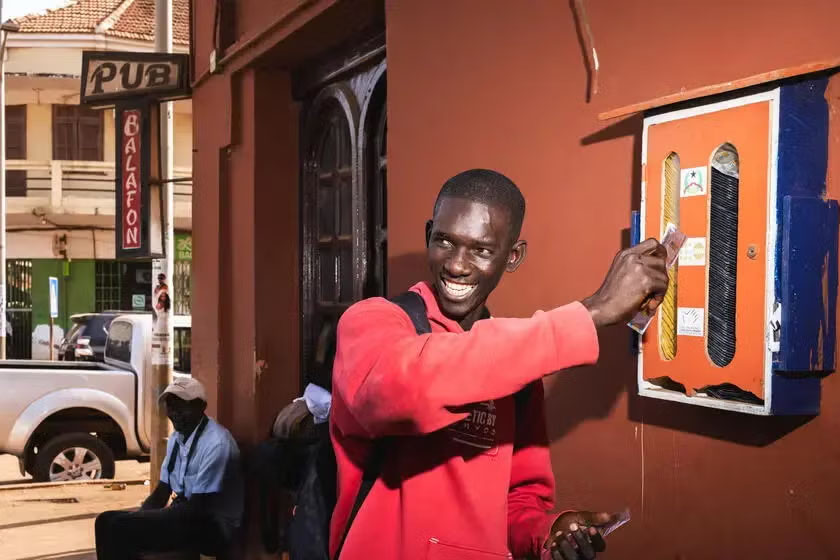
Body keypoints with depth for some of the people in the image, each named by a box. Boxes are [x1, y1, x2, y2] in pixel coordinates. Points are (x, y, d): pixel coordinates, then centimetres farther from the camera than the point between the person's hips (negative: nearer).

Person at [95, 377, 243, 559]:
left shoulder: (216, 444, -20)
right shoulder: (177, 438, 10)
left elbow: (198, 507, -21)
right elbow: (162, 490, 15)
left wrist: (141, 521, -15)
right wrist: (139, 518, -5)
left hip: (211, 527, -9)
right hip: (184, 516, 9)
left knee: (121, 528, -22)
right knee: (108, 521, -4)